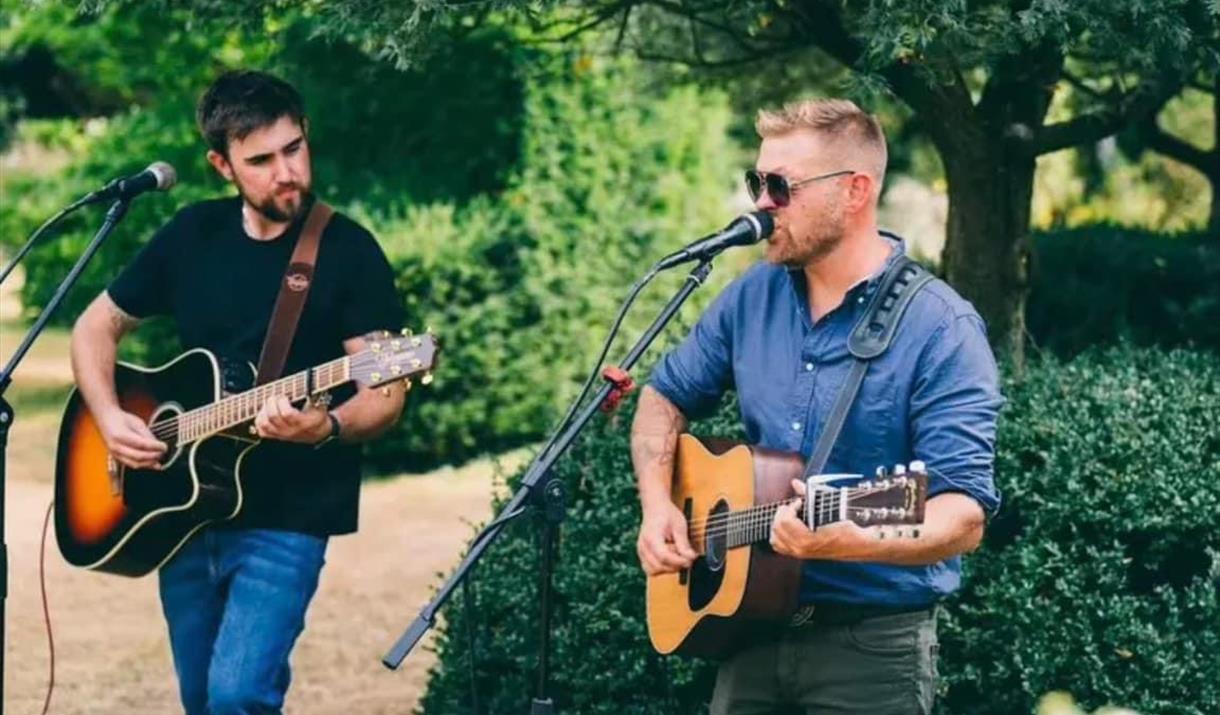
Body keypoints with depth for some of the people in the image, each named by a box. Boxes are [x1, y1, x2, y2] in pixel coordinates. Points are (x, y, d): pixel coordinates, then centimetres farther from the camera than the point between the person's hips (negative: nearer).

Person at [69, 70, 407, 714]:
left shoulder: (348, 251, -9)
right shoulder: (193, 234, 4)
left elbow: (384, 395, -11)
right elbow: (96, 327, 13)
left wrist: (325, 429, -32)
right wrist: (109, 419, -4)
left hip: (286, 518, -5)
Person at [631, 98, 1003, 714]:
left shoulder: (939, 331, -15)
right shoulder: (752, 298, 4)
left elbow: (965, 516, -22)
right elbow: (666, 398, 18)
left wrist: (857, 542, -40)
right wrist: (657, 506, 0)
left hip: (873, 645, -5)